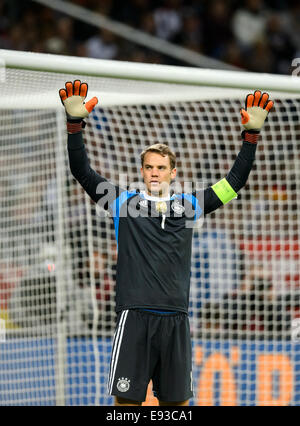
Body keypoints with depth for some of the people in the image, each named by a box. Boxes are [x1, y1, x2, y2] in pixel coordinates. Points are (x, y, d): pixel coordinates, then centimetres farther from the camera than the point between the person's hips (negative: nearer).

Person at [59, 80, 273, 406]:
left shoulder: (189, 207, 13)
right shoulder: (124, 204, 8)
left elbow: (234, 181, 14)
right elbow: (83, 172, 1)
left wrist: (251, 134, 5)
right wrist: (75, 123, -11)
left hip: (176, 320, 3)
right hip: (134, 317, -3)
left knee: (176, 401, 7)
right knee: (127, 398, -5)